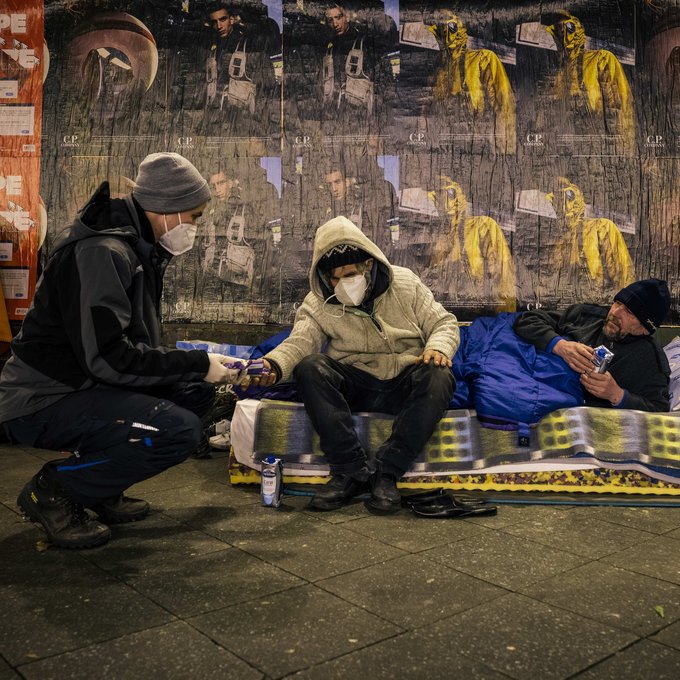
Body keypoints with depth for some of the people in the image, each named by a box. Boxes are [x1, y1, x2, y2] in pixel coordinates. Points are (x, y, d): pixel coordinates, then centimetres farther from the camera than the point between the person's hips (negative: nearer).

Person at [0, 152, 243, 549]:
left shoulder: (139, 250, 11)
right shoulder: (102, 252, -20)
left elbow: (137, 346, 14)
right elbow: (107, 356, -27)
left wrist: (199, 365, 0)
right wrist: (196, 364, -20)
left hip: (81, 386, 10)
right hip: (41, 401, -10)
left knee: (198, 394, 4)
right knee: (179, 431, -25)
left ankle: (102, 489, 9)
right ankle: (53, 491, -6)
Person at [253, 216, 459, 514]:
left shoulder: (405, 284, 2)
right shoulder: (318, 304, 1)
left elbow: (443, 322, 6)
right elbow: (300, 341, -16)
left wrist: (438, 347, -18)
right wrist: (273, 364, -38)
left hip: (403, 385, 0)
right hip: (355, 386, 0)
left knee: (439, 377, -31)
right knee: (310, 369, -27)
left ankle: (386, 473, -28)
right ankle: (352, 470, -29)